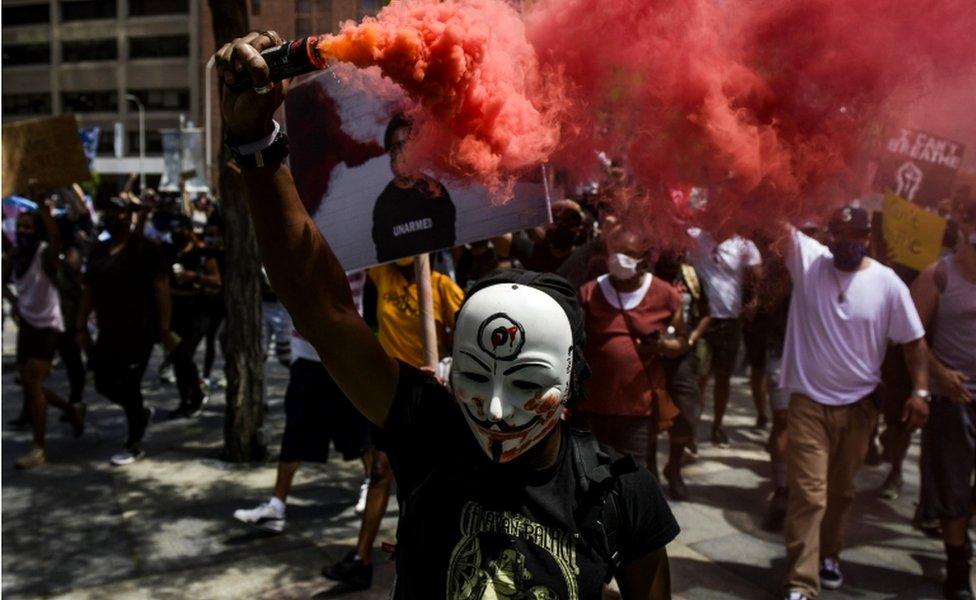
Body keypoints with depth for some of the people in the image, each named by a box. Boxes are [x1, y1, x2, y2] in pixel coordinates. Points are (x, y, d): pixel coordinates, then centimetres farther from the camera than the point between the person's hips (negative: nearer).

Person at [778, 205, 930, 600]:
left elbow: (913, 340, 1)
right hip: (809, 401, -2)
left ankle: (828, 555, 41)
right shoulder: (808, 258, -6)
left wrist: (921, 391, -6)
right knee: (808, 494, -4)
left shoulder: (887, 283, -6)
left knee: (841, 490, 19)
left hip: (859, 404, 2)